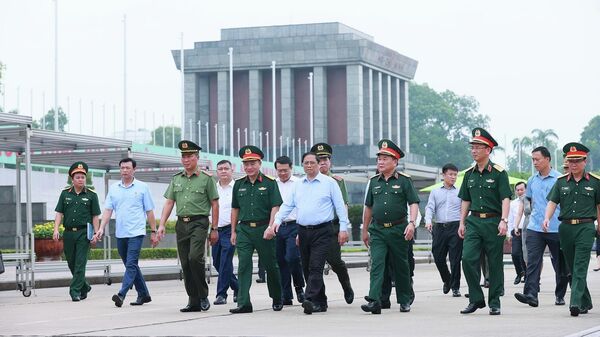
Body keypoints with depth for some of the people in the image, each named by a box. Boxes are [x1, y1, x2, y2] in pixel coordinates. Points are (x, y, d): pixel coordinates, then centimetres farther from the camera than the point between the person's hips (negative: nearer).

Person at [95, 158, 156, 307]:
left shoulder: (142, 187, 1)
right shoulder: (113, 188, 10)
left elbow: (149, 211, 3)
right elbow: (108, 210, 7)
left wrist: (153, 232, 2)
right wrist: (101, 228, -5)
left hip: (136, 233, -5)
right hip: (120, 233, 5)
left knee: (131, 265, -14)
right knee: (130, 266, 11)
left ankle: (121, 295, -22)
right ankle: (143, 294, 22)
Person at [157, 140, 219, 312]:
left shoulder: (206, 178, 0)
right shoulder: (176, 179, 14)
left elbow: (214, 204, 1)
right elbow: (169, 203, 12)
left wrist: (214, 229, -2)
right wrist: (162, 225, 2)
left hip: (199, 222, -5)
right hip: (181, 224, 5)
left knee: (195, 257, -21)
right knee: (185, 263, 4)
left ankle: (203, 296, -6)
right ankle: (193, 301, 11)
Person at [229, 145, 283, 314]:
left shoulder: (270, 183, -2)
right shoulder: (239, 184, 10)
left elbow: (275, 207, -6)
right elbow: (235, 209, 16)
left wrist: (270, 227, -17)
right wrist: (233, 231, 13)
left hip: (263, 229, -3)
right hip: (244, 229, 3)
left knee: (270, 266, 8)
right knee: (243, 266, -7)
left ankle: (277, 299, 27)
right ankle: (243, 303, -11)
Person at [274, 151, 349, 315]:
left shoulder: (329, 183, 0)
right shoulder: (298, 185, 14)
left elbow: (340, 206, -1)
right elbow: (287, 205, 14)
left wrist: (343, 228, -6)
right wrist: (277, 220, -2)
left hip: (322, 232, -6)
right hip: (303, 232, 6)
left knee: (316, 267, -16)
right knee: (307, 269, 7)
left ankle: (310, 300, -25)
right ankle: (321, 303, 15)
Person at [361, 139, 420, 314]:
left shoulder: (404, 180, -1)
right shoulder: (373, 181, 10)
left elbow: (414, 203, -5)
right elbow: (368, 207, 17)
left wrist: (411, 223, -20)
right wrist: (365, 230, 19)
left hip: (398, 230, -2)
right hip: (377, 230, 2)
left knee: (401, 266, 8)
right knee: (377, 264, -12)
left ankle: (404, 300, 22)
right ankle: (374, 301, -21)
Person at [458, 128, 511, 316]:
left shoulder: (499, 173, -4)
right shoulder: (469, 174, 12)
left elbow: (505, 198, -9)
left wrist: (503, 220, -21)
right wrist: (462, 223, 13)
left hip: (493, 222, -4)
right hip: (473, 221, 4)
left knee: (495, 264, 2)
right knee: (468, 258, -10)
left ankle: (494, 303, 11)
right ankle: (476, 299, 1)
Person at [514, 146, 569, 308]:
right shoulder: (532, 181, 11)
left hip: (556, 229, -3)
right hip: (535, 228, 3)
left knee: (560, 264, 8)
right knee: (533, 261, -11)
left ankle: (560, 295, 21)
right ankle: (531, 294, -19)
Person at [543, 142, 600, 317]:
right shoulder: (561, 181, 8)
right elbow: (552, 202, 1)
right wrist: (547, 218, -17)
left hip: (586, 227, -4)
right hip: (566, 227, 4)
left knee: (580, 267, -13)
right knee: (572, 268, 10)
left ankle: (576, 302, -20)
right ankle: (585, 302, 23)